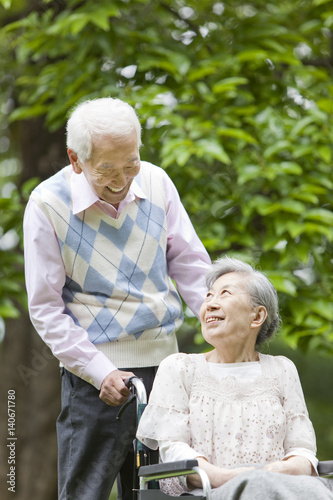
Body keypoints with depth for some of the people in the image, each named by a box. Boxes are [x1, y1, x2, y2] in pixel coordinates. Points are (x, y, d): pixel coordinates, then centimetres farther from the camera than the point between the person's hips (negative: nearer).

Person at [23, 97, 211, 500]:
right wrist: (100, 372, -14)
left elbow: (190, 265, 10)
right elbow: (45, 307, -7)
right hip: (94, 374, -4)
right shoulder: (48, 204, -9)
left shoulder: (156, 183, 2)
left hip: (162, 362, 4)